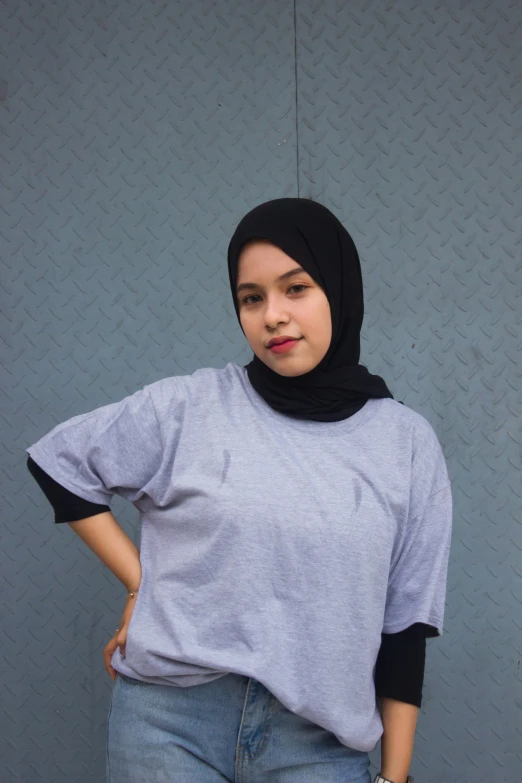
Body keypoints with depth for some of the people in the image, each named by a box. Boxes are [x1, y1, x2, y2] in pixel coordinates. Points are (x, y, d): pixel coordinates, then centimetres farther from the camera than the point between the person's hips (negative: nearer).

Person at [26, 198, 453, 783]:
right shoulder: (189, 407, -2)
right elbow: (59, 461, 8)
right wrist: (139, 582, 1)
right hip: (172, 723, 0)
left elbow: (406, 621, 4)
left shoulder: (407, 443, 1)